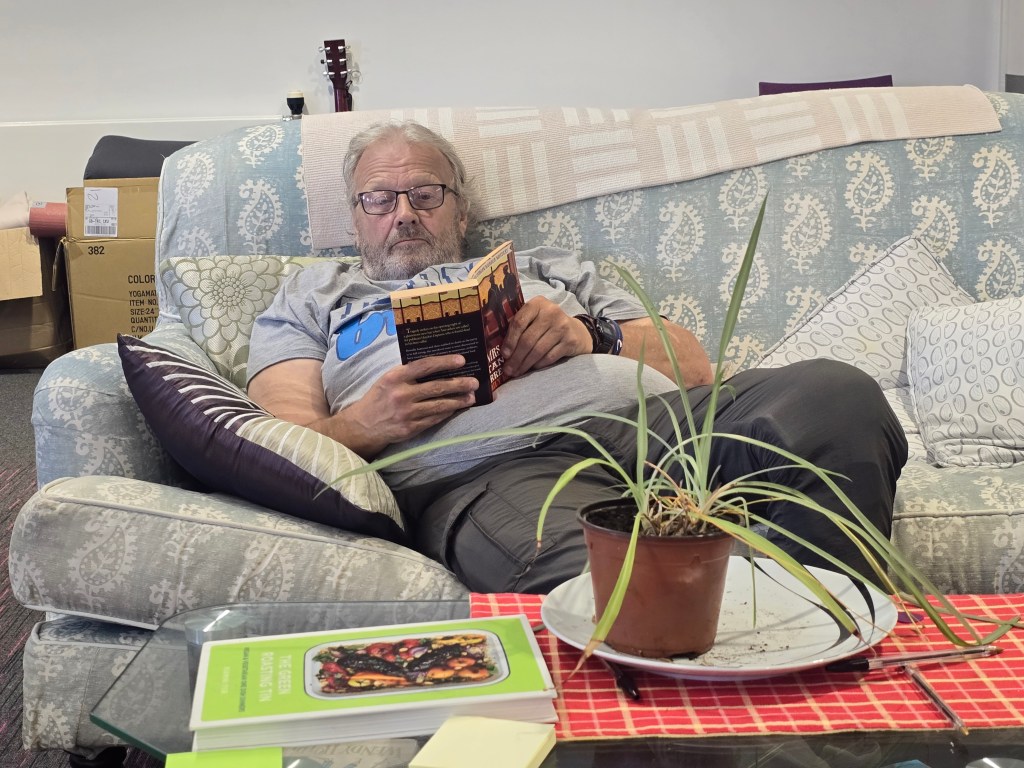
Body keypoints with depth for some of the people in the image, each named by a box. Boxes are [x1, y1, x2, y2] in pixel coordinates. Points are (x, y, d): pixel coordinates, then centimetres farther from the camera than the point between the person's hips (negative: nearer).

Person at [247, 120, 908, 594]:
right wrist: (360, 425, -8)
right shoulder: (314, 300, 32)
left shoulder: (548, 269, 35)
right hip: (488, 471, -4)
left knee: (835, 396, -27)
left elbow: (693, 363, 24)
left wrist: (592, 335, 3)